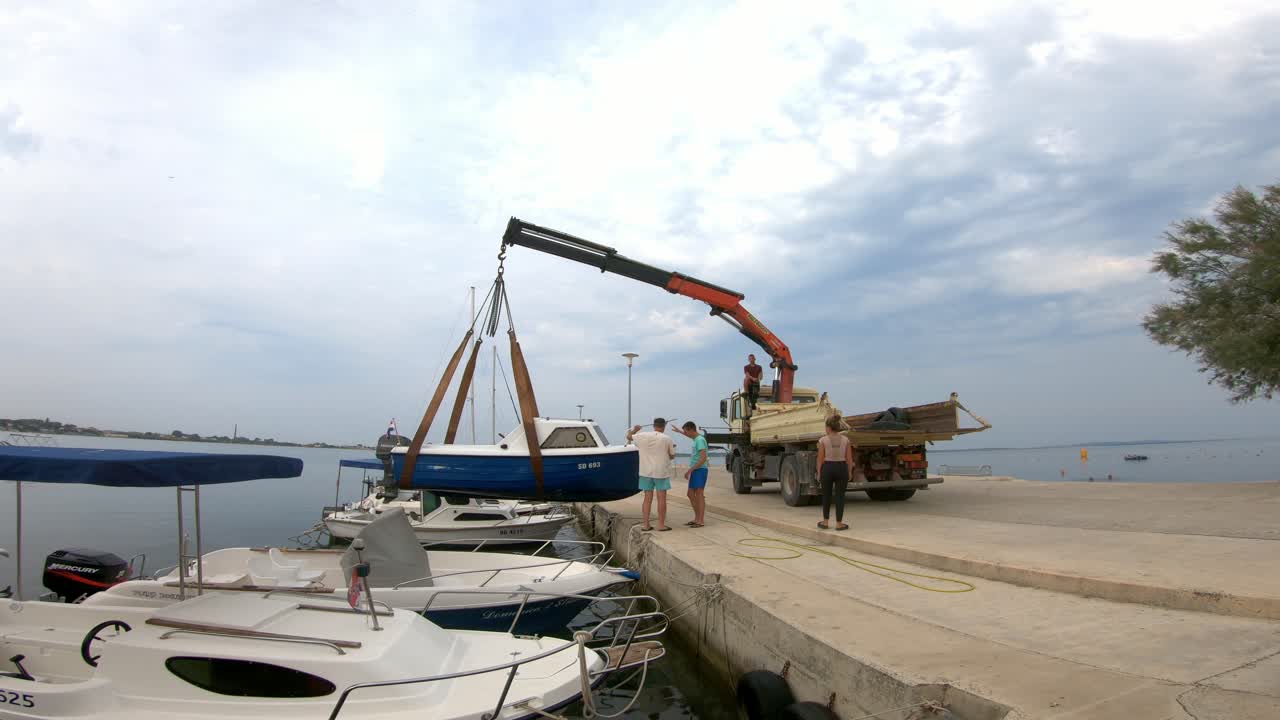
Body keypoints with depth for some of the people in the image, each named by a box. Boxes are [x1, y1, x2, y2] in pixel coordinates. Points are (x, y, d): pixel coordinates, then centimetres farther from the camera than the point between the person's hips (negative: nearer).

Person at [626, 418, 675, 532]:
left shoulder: (642, 436, -1)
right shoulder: (666, 439, -8)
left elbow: (629, 437, 17)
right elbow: (672, 456, 2)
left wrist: (634, 430, 38)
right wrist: (671, 448, 23)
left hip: (646, 472, 3)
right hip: (661, 472, -3)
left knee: (648, 498, 10)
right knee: (661, 498, 3)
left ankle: (646, 524, 12)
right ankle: (661, 525, 5)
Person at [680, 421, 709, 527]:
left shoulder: (700, 440, -14)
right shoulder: (696, 438, 14)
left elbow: (703, 458, -23)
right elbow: (691, 437, 42)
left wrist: (690, 470, -22)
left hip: (700, 470, -10)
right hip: (694, 471, 10)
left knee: (699, 494, -6)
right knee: (691, 494, 12)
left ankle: (701, 520, -1)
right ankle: (697, 518, 20)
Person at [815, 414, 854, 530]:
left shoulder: (823, 440, -7)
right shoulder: (846, 440, -1)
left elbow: (820, 458, -6)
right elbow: (849, 458, 1)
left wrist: (819, 473, 3)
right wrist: (850, 472, 10)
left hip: (827, 469, -1)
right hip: (842, 469, 1)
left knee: (826, 495, 12)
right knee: (840, 496, 6)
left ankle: (825, 522, 16)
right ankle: (839, 524, 7)